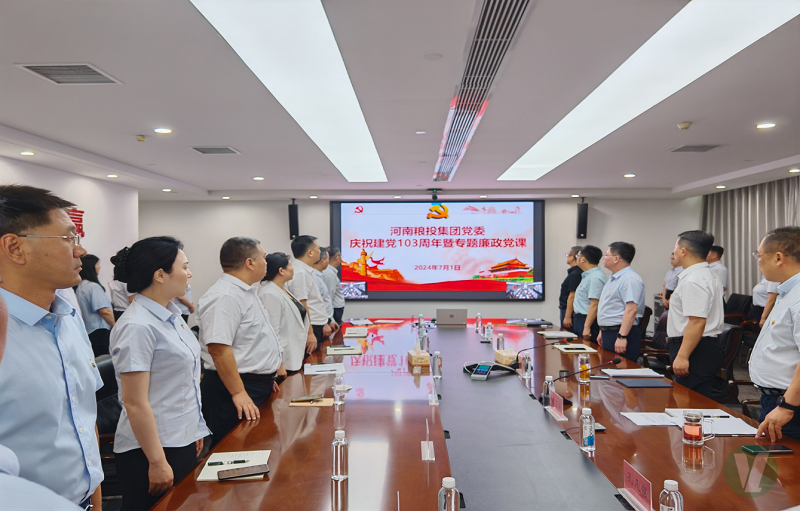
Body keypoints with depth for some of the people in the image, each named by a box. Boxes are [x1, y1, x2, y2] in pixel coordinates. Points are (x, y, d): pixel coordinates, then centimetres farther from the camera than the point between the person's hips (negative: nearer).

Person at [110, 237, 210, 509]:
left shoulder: (171, 313, 6)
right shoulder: (138, 327, -21)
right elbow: (135, 403, -21)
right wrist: (157, 463, -19)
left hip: (184, 442, 8)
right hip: (154, 448, -8)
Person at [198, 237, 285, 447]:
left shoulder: (246, 291, 14)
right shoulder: (224, 297, -20)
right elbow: (218, 348, -27)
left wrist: (267, 374, 24)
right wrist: (238, 393, -25)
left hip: (259, 387, 10)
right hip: (238, 389, -10)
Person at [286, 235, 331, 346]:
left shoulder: (307, 271, 13)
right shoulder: (300, 273, -17)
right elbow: (301, 306, -20)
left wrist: (324, 323, 18)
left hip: (319, 326, 10)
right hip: (312, 329, -10)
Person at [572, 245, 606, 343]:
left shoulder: (596, 278, -19)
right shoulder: (587, 276, 15)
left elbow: (594, 305, -24)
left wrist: (587, 327, -26)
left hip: (588, 320, -10)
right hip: (579, 319, 10)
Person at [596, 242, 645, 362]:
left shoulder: (630, 279, -16)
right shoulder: (613, 279, 18)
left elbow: (631, 310, -24)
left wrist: (622, 337, -28)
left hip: (620, 334, -10)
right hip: (608, 333, 10)